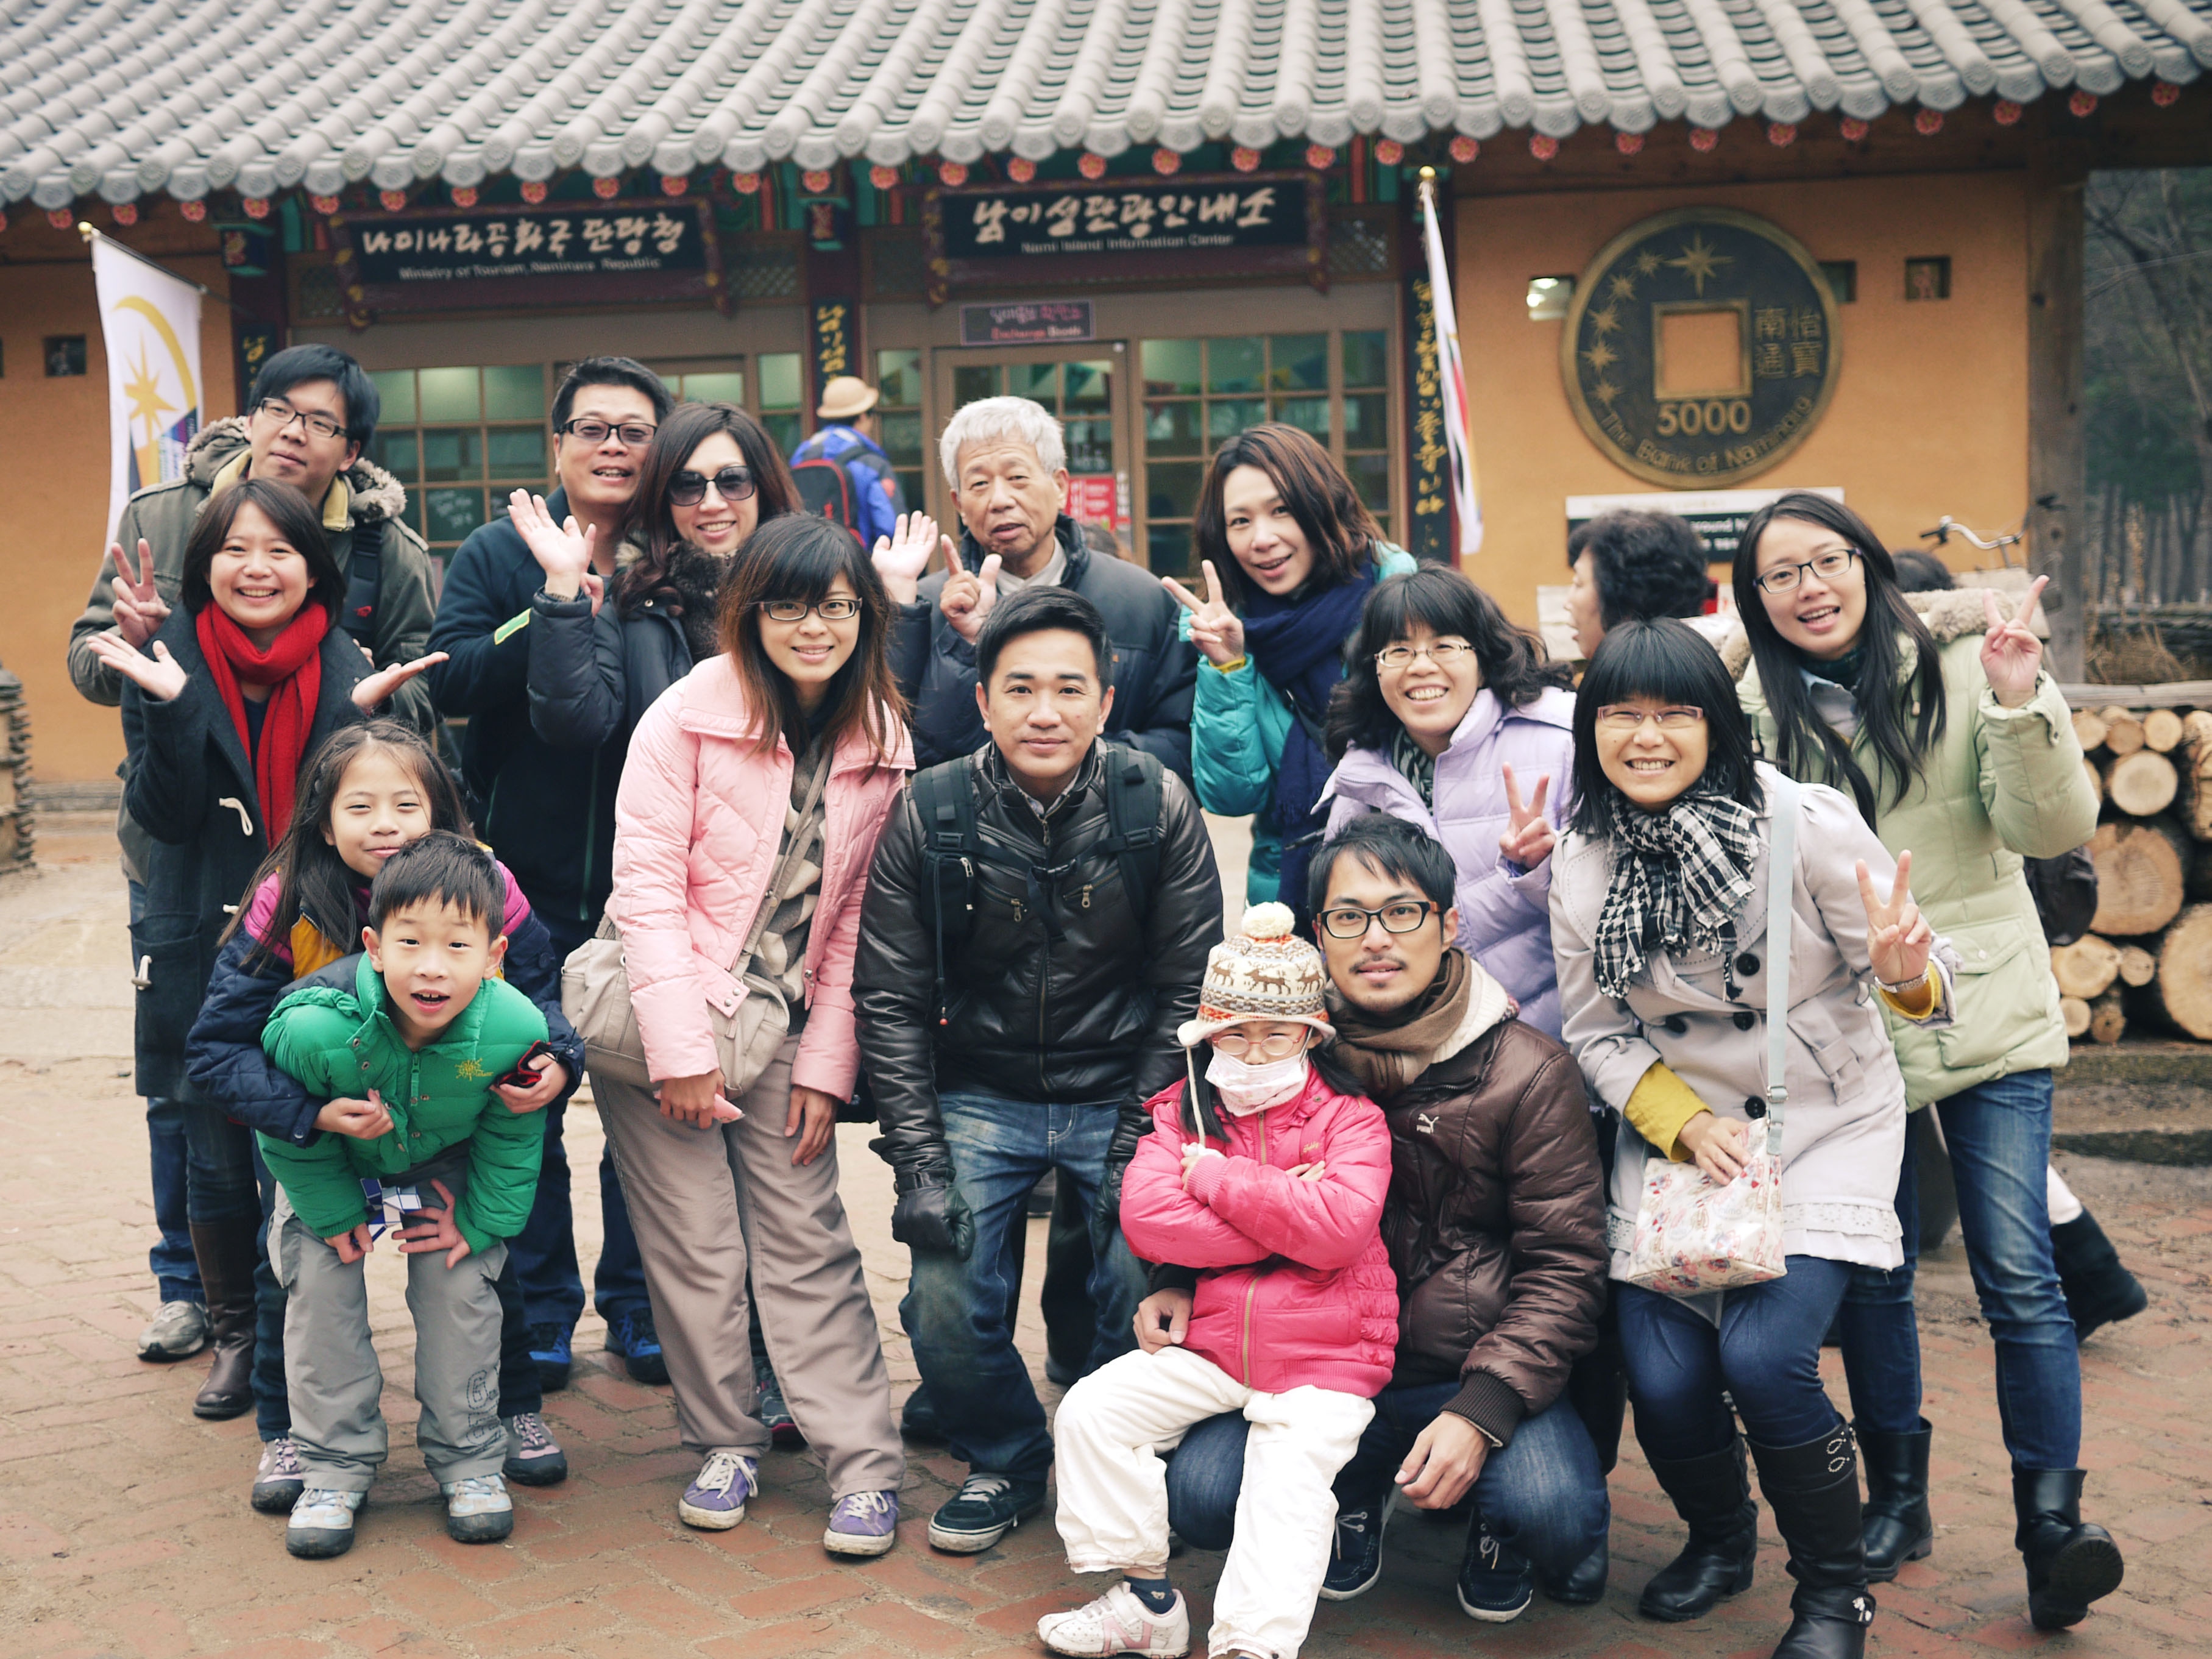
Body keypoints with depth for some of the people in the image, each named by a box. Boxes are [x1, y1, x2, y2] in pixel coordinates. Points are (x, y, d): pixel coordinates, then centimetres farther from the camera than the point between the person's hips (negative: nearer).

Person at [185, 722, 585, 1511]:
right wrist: (310, 1110, -41)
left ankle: (514, 1409, 31)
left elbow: (547, 987, -10)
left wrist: (556, 1060, -32)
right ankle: (289, 1431, 26)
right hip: (322, 1126, -1)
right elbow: (214, 1048, -26)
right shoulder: (288, 905, -26)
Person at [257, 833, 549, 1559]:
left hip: (447, 1170, 1)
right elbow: (286, 1131, -17)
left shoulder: (512, 1030, -36)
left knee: (460, 1285, -6)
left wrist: (479, 1220, -9)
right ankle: (335, 1464, 9)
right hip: (331, 1169, 0)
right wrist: (331, 1211, -12)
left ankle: (469, 1459, 13)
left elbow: (511, 1139, -13)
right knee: (320, 1287, -8)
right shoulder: (314, 1026, -41)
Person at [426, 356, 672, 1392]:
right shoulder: (498, 556, 3)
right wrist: (557, 607, -22)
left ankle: (639, 1301, 22)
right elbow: (451, 679, -12)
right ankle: (540, 1306, 21)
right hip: (527, 877, 0)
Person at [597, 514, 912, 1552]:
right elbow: (646, 887, -12)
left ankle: (865, 1466, 6)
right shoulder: (689, 717, -11)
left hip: (783, 1030, 2)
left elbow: (857, 920, 3)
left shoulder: (884, 745, 0)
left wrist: (826, 1066, -2)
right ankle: (725, 1444, 19)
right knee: (694, 1247, 2)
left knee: (807, 1240, 1)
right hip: (661, 1020, -2)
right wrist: (681, 1054, -15)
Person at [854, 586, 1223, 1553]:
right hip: (979, 1098, 1)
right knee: (945, 1304, -13)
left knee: (1147, 1292, -16)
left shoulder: (1158, 808, -8)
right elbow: (890, 1003, -2)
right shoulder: (927, 817, -7)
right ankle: (1006, 1464, 18)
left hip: (1121, 1097, 0)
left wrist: (1142, 1142, -9)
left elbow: (1188, 990, -3)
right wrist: (919, 1164, -8)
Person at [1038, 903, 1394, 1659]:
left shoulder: (1351, 1120, -3)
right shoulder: (1184, 1115, 6)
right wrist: (1284, 1219, -16)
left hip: (1321, 1356, -3)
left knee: (1288, 1481, -23)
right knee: (1091, 1411, -8)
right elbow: (1144, 1218, -12)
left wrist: (1214, 1178, -15)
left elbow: (1340, 1225, -22)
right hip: (1207, 1342, 4)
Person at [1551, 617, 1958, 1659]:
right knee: (1662, 1378, -8)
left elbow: (1910, 973, -9)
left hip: (1827, 1124, -3)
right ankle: (1719, 1540, 27)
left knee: (1763, 1355, -20)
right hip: (1673, 1126, 3)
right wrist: (1687, 1125, -13)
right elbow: (1597, 1032, 2)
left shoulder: (1809, 825, -17)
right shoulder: (1582, 862, -7)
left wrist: (1909, 976, -32)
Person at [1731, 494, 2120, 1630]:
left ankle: (2051, 1525, 3)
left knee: (2017, 1273, -6)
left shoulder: (1961, 669, -4)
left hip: (1987, 1018, -2)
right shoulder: (1753, 713, 1)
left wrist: (2023, 706, -24)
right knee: (1870, 1273, 10)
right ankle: (1897, 1496, 27)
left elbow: (2054, 830, -10)